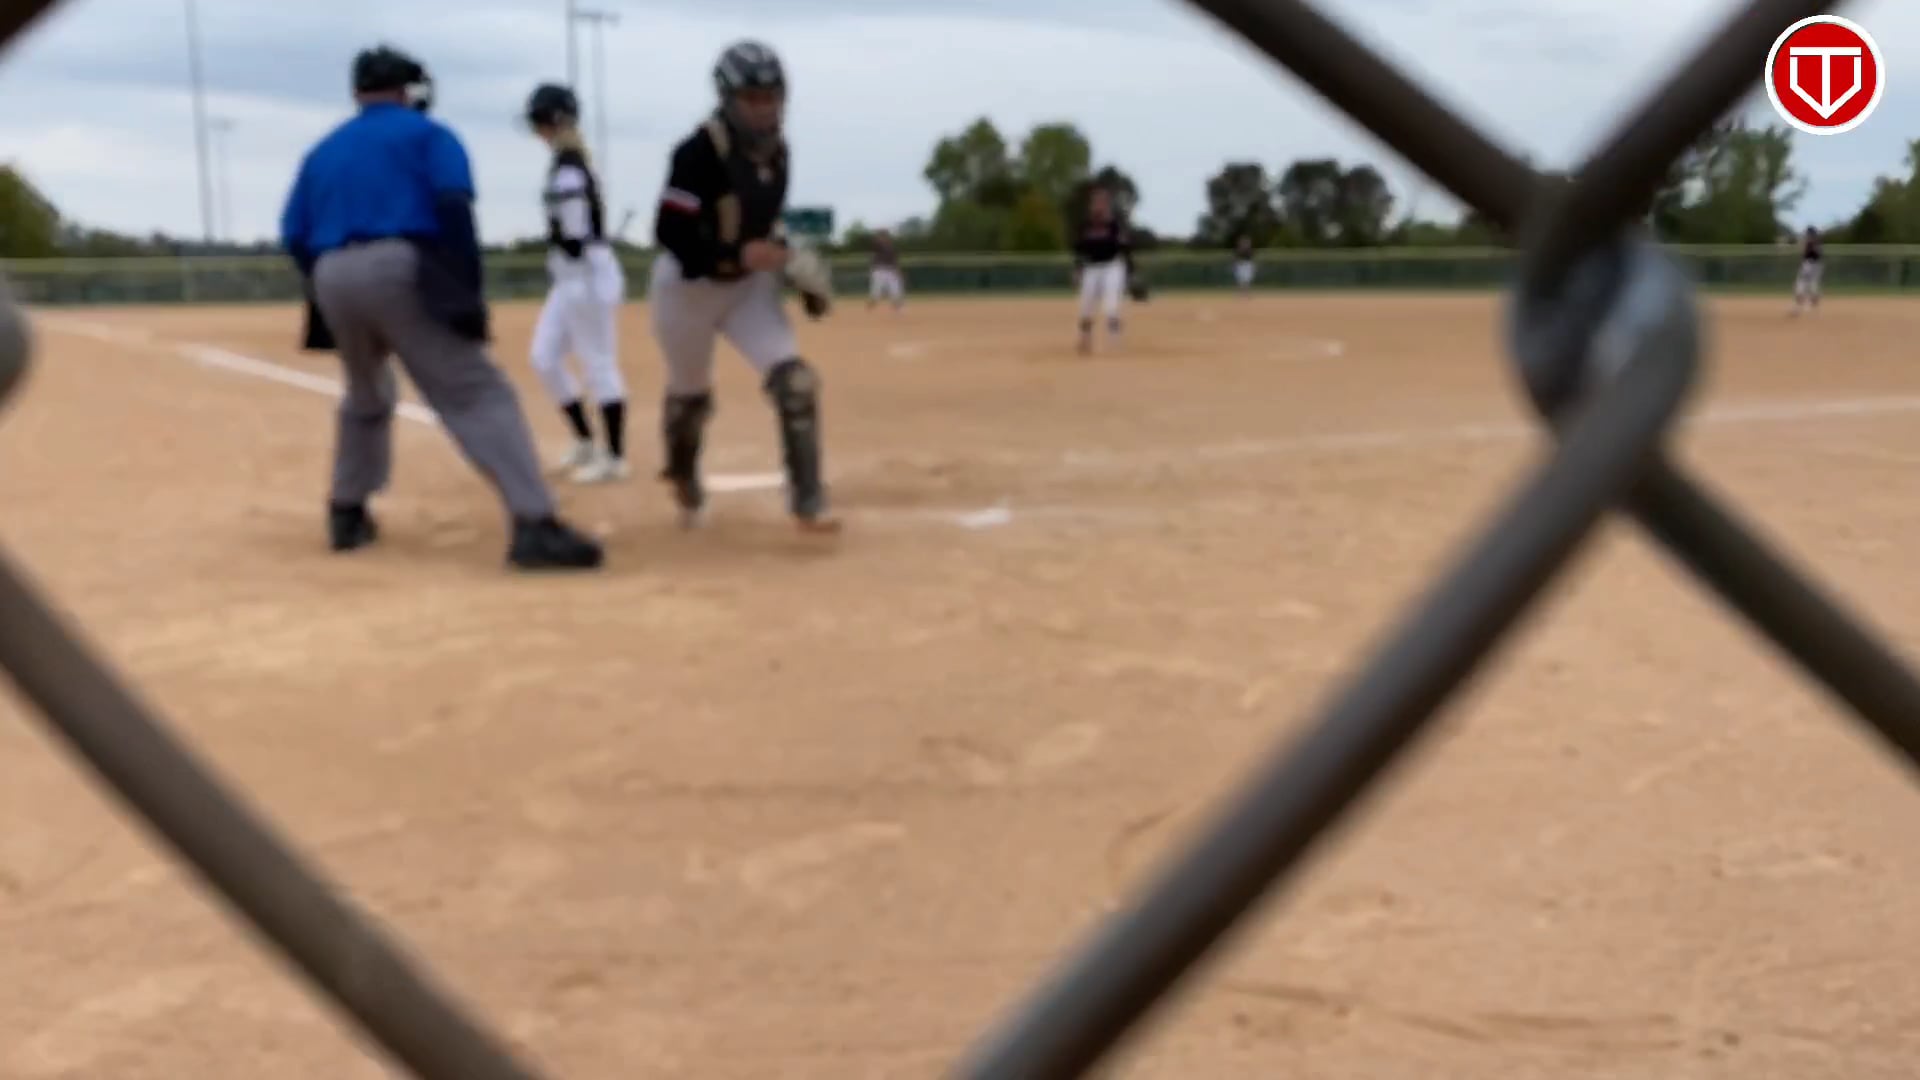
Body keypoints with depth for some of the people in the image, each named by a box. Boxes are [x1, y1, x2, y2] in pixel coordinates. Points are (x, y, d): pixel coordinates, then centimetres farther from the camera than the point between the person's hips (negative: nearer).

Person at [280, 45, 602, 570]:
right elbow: (453, 206, -7)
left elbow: (295, 236, 16)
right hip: (399, 269, -6)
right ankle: (535, 525, -27)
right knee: (477, 394, -12)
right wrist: (468, 290, -9)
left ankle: (347, 514, 31)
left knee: (366, 398, 29)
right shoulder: (426, 133, 11)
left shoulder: (322, 151, 26)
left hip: (332, 277, 6)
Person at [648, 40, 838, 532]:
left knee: (793, 379, -14)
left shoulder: (776, 150, -3)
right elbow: (669, 233, -28)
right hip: (687, 286, -5)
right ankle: (682, 477, 46)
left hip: (749, 284, 5)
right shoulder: (700, 152, -25)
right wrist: (737, 254, -37)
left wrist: (786, 259, 0)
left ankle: (808, 502, -8)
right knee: (691, 394, 14)